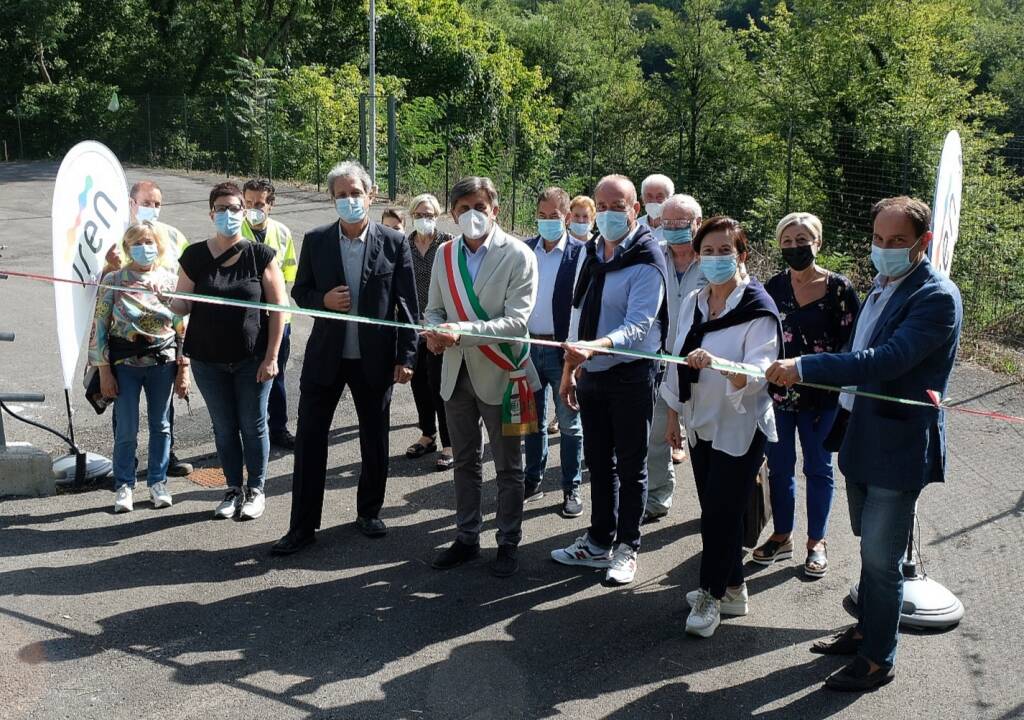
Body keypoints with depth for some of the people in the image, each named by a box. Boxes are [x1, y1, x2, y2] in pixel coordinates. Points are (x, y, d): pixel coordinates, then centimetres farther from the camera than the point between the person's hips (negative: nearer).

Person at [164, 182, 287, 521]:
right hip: (209, 361, 2)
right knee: (224, 427, 12)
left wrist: (271, 357, -8)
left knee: (253, 425, 7)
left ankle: (256, 490, 22)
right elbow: (181, 305, 2)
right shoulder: (195, 256, 0)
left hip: (252, 359, -2)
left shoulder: (260, 255, -5)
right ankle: (233, 489, 25)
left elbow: (278, 308, -4)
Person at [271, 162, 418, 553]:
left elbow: (407, 303, -2)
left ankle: (369, 511, 30)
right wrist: (323, 299, -14)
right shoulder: (315, 241, 0)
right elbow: (300, 292, 8)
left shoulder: (394, 242, -3)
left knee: (375, 441, 11)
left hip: (375, 358, -1)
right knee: (310, 439, 2)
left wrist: (406, 356, -6)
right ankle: (303, 525, 12)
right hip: (325, 356, 1)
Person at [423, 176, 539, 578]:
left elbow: (516, 320, -19)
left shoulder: (518, 255, -12)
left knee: (508, 467, 7)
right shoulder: (445, 255, 4)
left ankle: (508, 543, 22)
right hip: (457, 372, 5)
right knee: (465, 462, 16)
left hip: (499, 374, -5)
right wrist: (435, 331, -12)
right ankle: (467, 537, 30)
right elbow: (434, 308, 11)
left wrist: (463, 331, -29)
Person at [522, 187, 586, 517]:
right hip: (528, 347, 4)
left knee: (569, 424, 7)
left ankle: (572, 488, 18)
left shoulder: (580, 253, -8)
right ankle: (533, 481, 28)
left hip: (563, 351, -4)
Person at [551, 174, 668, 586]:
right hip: (591, 374, 7)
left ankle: (626, 548, 19)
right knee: (599, 463, 16)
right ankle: (599, 541, 29)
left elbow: (638, 325, -23)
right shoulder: (590, 252, 9)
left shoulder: (647, 261, -14)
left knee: (630, 466, 6)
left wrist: (595, 346, -40)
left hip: (631, 376, -7)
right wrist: (569, 369, 13)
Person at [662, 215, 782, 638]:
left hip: (739, 428, -6)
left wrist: (715, 363, -43)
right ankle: (731, 590, 27)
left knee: (720, 514, -3)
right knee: (717, 512, 12)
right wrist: (673, 414, 14)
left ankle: (711, 596, 13)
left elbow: (758, 372, -25)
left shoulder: (759, 310, -14)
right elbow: (678, 362, 13)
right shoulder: (693, 303, 6)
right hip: (701, 424, 6)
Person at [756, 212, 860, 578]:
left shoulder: (839, 288, -8)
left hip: (821, 396, -3)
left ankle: (817, 543, 24)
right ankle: (782, 536, 28)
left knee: (818, 468, 10)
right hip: (777, 393, 3)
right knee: (779, 467, 12)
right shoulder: (774, 286, 3)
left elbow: (850, 344, -6)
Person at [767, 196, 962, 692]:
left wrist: (804, 367, -35)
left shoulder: (936, 297, -19)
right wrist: (846, 406, 20)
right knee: (871, 547, 22)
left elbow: (886, 359, -31)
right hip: (863, 440, 9)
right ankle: (867, 628, 39)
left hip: (900, 447, -8)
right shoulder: (883, 285, 9)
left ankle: (879, 659, 16)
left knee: (880, 558, -1)